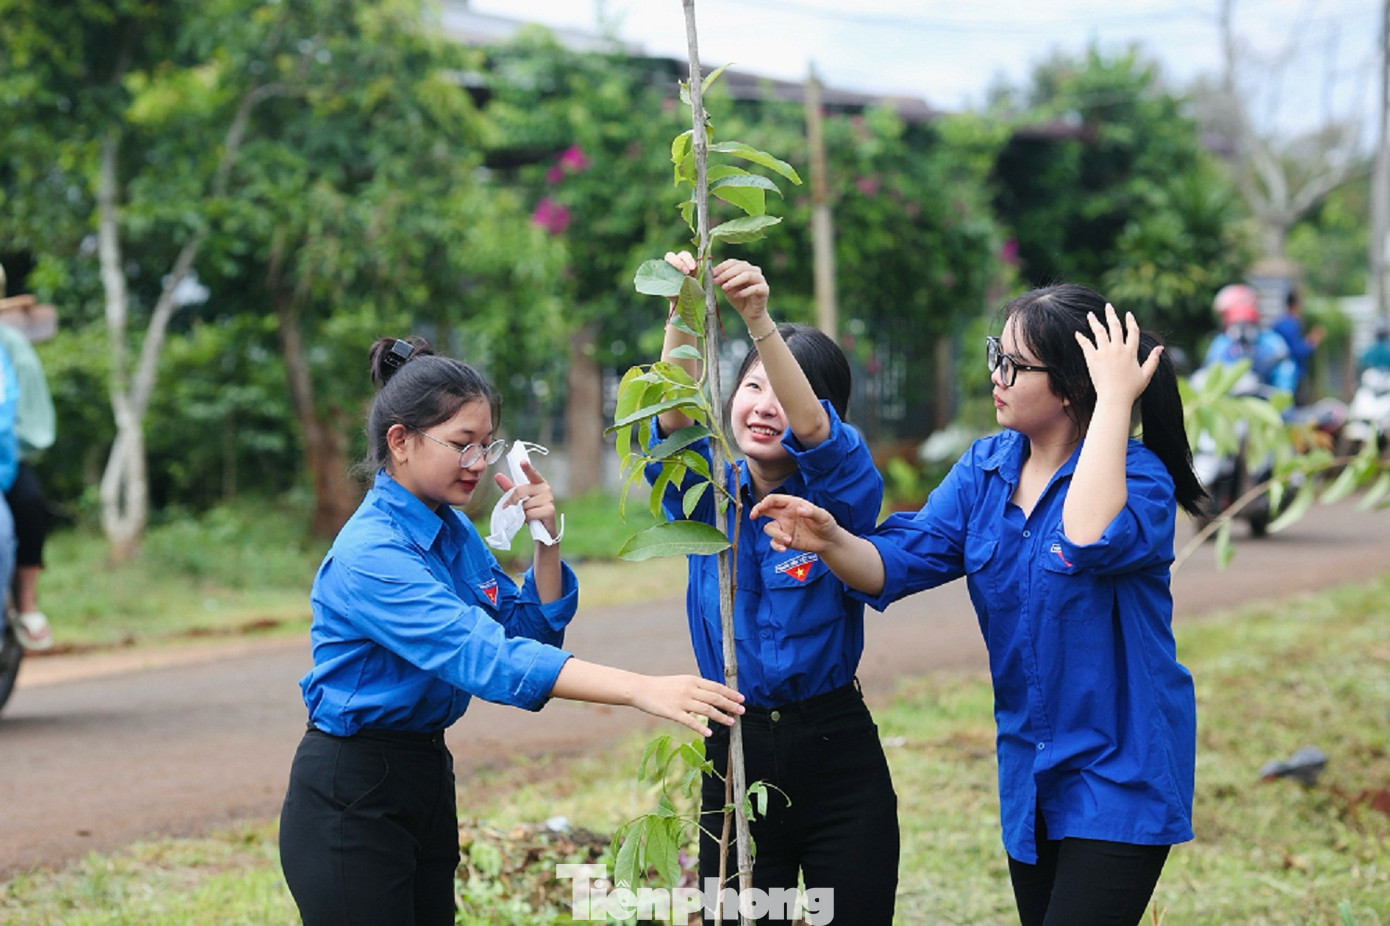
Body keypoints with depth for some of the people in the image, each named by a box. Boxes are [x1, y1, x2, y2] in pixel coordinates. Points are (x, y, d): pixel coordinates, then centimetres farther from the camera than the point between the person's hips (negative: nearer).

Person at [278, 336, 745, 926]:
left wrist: (546, 541, -6)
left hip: (427, 782, 9)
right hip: (351, 802, -8)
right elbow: (484, 657, -33)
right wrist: (642, 691, -40)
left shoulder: (453, 530, 6)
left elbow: (530, 632, 12)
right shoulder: (371, 555, -23)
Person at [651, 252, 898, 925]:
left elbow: (812, 428, -25)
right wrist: (682, 316, -33)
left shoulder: (840, 493, -4)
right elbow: (674, 416, -16)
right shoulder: (708, 493, 3)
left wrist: (758, 320, -40)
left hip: (837, 753, -2)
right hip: (733, 752, 2)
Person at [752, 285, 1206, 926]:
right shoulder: (986, 468, 3)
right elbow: (897, 563, -4)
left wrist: (1114, 399, -35)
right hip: (1029, 771, 7)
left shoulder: (1139, 476, -18)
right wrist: (832, 543, -25)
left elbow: (1087, 539, -41)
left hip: (1119, 775, -7)